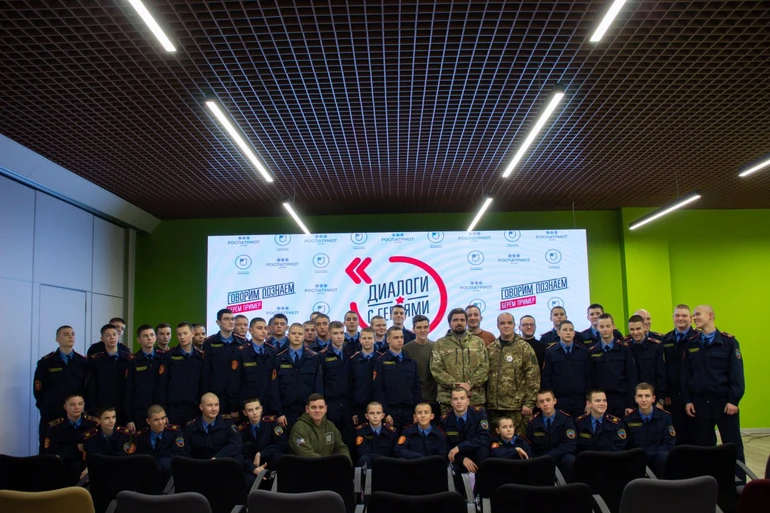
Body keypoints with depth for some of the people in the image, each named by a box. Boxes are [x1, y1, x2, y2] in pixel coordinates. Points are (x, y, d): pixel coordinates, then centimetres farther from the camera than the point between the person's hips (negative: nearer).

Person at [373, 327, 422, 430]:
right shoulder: (381, 362, -1)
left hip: (408, 411, 4)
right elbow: (378, 390, -6)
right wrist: (385, 413, -12)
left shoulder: (411, 362, 13)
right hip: (390, 411, -4)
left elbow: (416, 388, 12)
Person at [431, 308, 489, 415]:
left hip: (476, 398, 1)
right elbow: (436, 369, -2)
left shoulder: (478, 342, 13)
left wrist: (470, 383, -11)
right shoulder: (440, 344, 8)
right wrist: (454, 385, -13)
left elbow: (484, 367, 4)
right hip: (448, 398, -1)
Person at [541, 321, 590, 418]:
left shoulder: (583, 351, 7)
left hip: (579, 400, 1)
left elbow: (588, 376, 5)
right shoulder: (550, 352, 3)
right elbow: (546, 379, 0)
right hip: (559, 400, -1)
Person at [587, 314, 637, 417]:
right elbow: (590, 379, 4)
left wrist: (630, 404, -4)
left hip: (621, 400, -1)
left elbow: (631, 378, 0)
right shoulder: (592, 352, 4)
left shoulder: (624, 349, 0)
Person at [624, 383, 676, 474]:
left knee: (663, 456, -34)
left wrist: (649, 454, -16)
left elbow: (669, 444, -3)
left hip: (657, 455, 0)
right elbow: (627, 446, 6)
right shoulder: (629, 419, 0)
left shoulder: (665, 416, -1)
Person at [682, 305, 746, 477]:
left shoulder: (728, 341, -4)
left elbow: (737, 373, -6)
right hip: (699, 402, 3)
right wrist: (687, 400, 2)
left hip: (724, 401, -3)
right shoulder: (690, 345, 6)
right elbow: (686, 375, 7)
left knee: (732, 444, 4)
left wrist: (734, 400, -12)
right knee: (703, 445, 10)